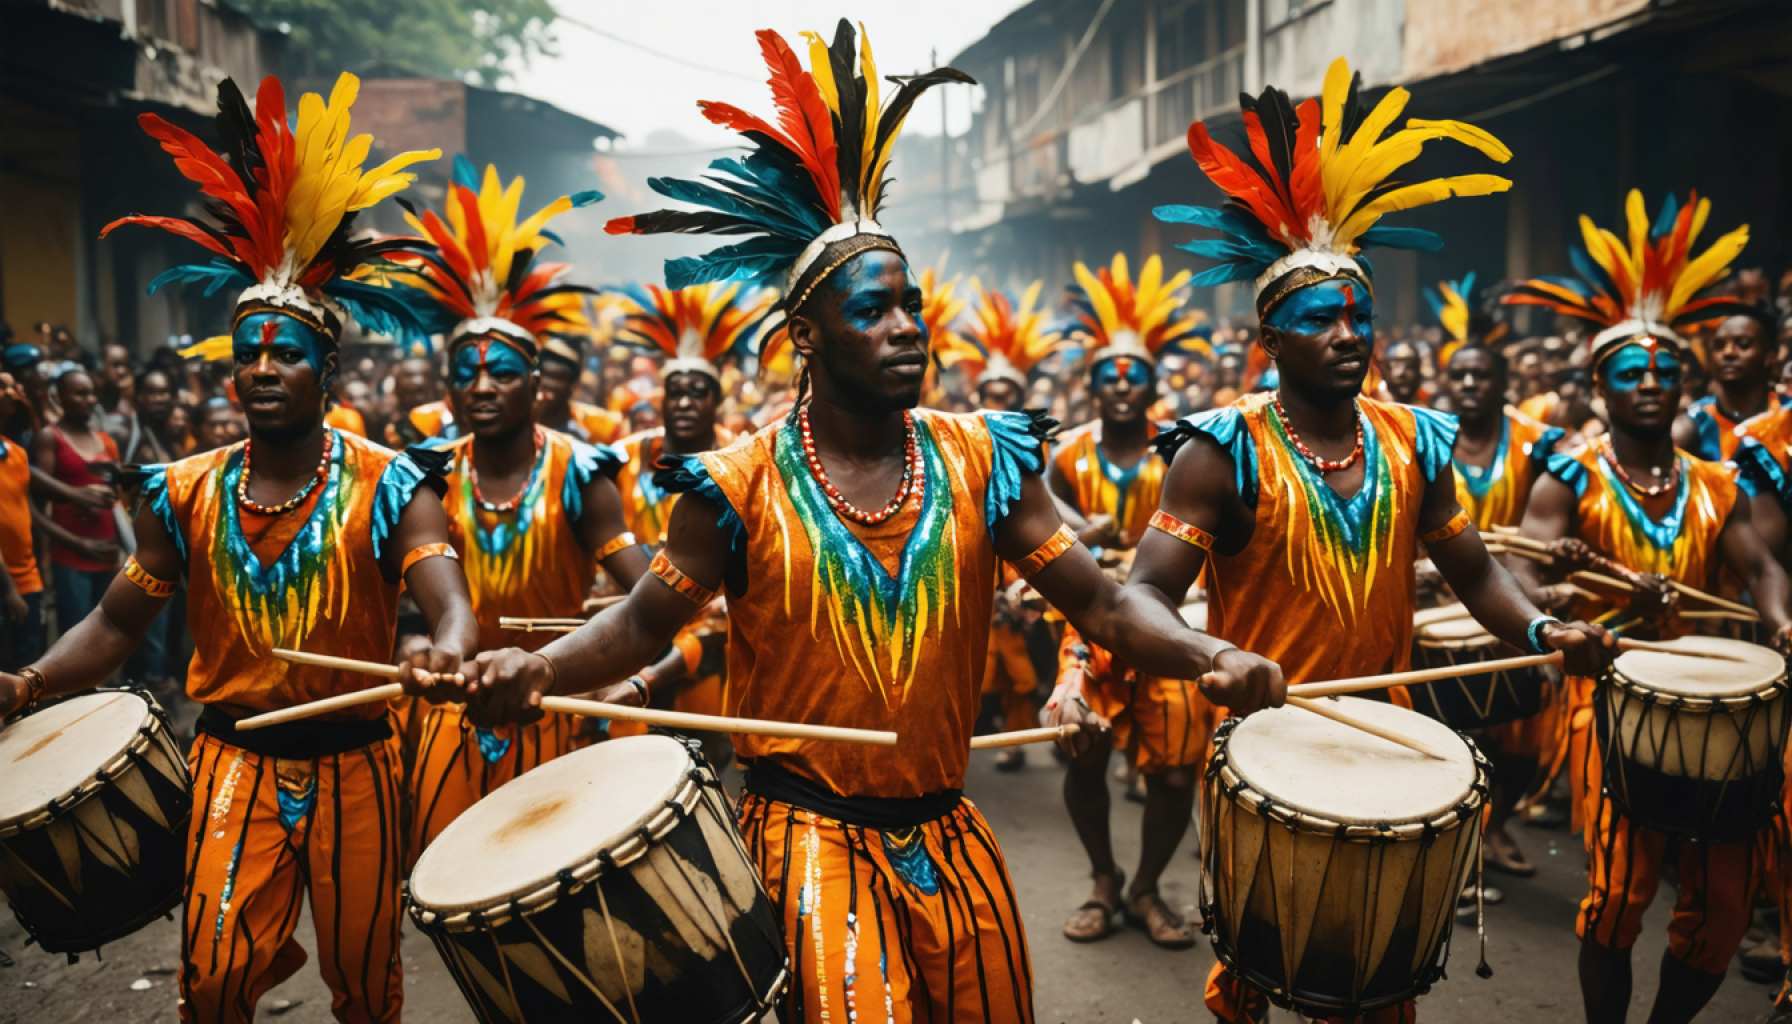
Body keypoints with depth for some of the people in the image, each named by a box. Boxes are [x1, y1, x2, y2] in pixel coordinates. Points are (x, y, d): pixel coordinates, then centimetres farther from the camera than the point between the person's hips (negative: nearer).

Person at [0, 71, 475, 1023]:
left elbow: (448, 599, -21)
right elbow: (116, 622, 7)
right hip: (233, 762, 2)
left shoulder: (387, 484, -10)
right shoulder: (185, 494, 0)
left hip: (350, 764, -1)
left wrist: (448, 649, -43)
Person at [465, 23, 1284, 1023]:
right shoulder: (745, 483, -9)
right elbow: (643, 620, -2)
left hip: (947, 822, 4)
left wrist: (1210, 655, -22)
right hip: (811, 824, -3)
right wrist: (540, 666, -21)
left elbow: (1099, 598, -5)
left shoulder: (977, 458, -3)